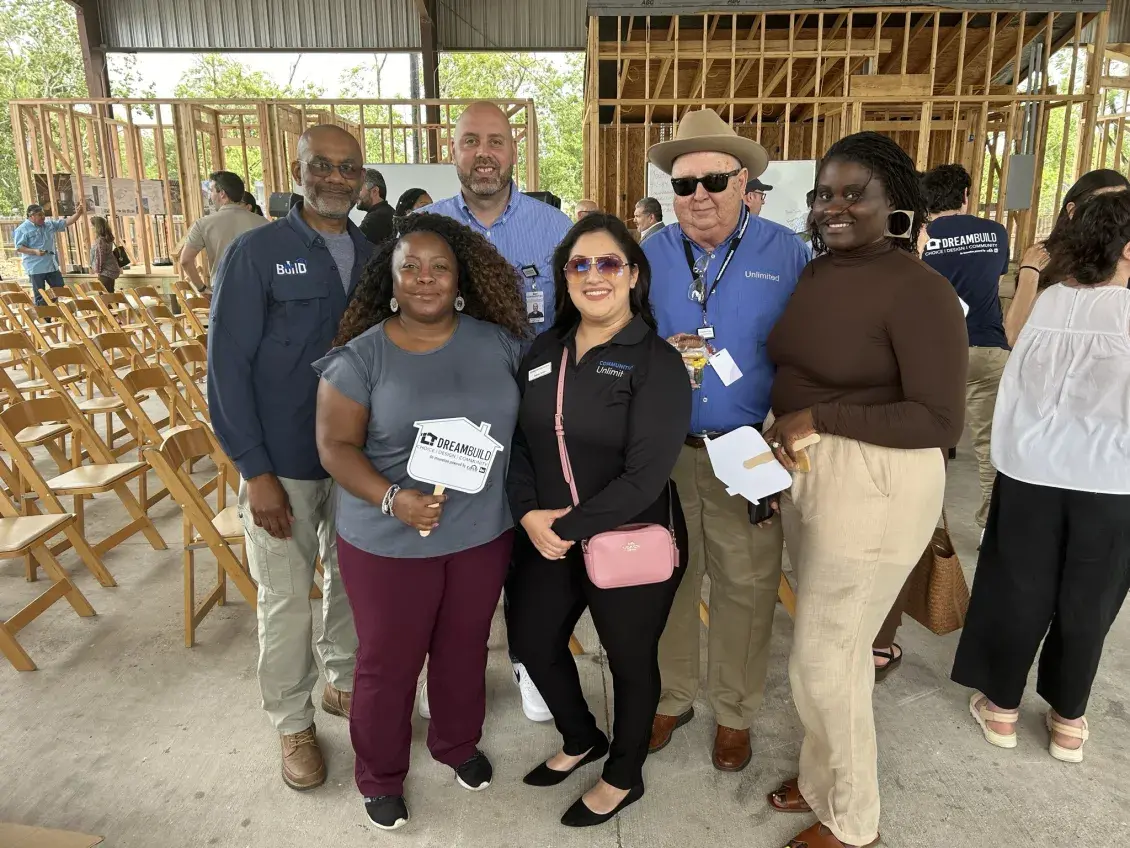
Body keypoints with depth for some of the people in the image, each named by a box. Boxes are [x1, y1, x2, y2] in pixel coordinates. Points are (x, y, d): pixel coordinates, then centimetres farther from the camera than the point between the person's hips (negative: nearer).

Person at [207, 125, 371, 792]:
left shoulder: (373, 256, 4)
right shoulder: (256, 252, -8)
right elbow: (227, 366, -9)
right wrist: (255, 472, -13)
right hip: (284, 464, -4)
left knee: (355, 581, 17)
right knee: (287, 601, 8)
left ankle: (343, 682, 41)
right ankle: (293, 720, 31)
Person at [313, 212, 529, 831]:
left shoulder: (498, 342, -1)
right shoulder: (360, 356, -9)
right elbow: (336, 444, -10)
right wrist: (391, 498, -24)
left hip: (484, 532, 3)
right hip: (389, 542, -3)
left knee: (465, 649, 21)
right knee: (388, 663, 13)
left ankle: (458, 744, 48)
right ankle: (380, 775, 39)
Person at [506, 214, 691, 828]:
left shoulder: (656, 362, -15)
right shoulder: (545, 351, 4)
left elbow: (645, 475, -21)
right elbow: (518, 439, 3)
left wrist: (570, 528, -20)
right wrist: (529, 514, -12)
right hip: (548, 539, 6)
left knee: (630, 660, 14)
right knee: (533, 640, 21)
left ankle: (624, 776, 43)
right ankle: (581, 739, 50)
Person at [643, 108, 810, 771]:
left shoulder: (785, 253, -1)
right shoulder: (652, 253, 5)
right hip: (662, 451, 2)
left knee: (745, 588, 9)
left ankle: (735, 712, 32)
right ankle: (672, 697, 36)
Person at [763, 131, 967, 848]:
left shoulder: (920, 291, -17)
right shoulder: (816, 271, 6)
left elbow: (941, 421, -19)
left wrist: (818, 419, -20)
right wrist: (779, 450, 4)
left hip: (874, 486, -7)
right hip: (808, 474, 8)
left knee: (823, 661, 4)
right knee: (837, 645, 22)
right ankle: (824, 778, 44)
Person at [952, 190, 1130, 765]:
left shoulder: (1047, 304, -4)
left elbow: (1016, 387, 0)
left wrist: (1009, 463, 8)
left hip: (1033, 470, 2)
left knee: (1018, 589, 14)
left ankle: (1001, 708, 26)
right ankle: (1067, 721, 28)